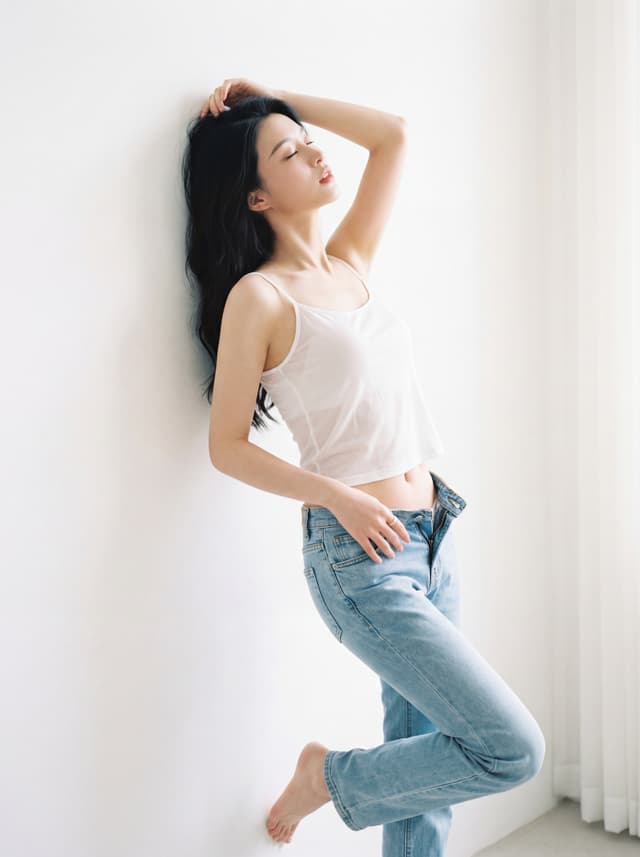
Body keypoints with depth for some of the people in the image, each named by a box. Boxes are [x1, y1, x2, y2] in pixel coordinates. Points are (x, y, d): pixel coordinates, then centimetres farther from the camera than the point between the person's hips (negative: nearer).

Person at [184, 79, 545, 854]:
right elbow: (227, 446, -7)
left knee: (423, 762, 11)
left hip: (432, 535, 7)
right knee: (511, 748, -8)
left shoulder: (351, 264, 11)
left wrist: (278, 102, 11)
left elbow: (393, 136, 16)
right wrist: (339, 496, -17)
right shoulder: (258, 297, -8)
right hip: (360, 557, -7)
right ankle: (330, 777, 11)